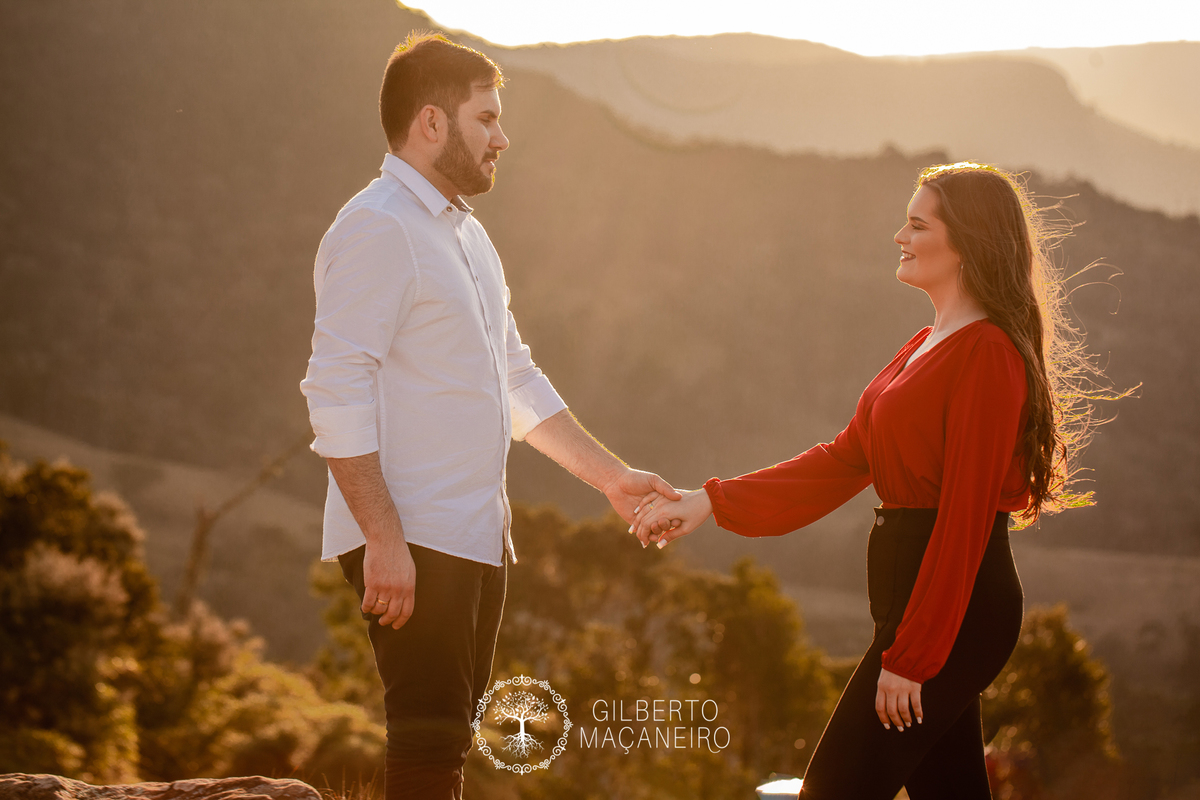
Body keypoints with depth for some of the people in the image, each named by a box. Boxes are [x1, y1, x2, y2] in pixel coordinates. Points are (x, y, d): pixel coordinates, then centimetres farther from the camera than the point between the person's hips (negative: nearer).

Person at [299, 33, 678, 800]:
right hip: (409, 543, -9)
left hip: (477, 536, 9)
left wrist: (612, 476, 19)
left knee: (449, 737, 12)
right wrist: (383, 538, -23)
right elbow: (337, 392, -19)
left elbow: (517, 381, 24)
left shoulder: (466, 234, 19)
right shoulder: (377, 229, -12)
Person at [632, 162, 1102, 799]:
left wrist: (909, 657, -19)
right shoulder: (925, 348, 17)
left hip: (957, 610, -9)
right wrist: (711, 503, 8)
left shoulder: (988, 355, -15)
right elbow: (844, 460, 15)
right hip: (915, 597, 9)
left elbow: (965, 519, -19)